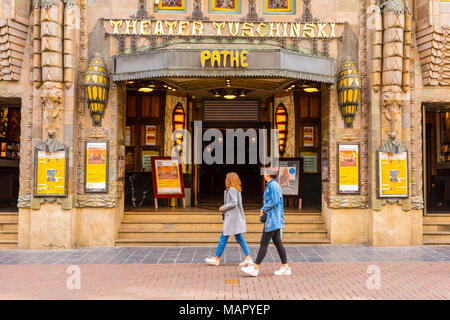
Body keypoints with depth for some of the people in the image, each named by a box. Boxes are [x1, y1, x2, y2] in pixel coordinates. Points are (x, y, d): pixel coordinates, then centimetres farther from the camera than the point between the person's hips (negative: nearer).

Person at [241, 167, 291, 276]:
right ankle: (285, 267, 12)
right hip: (276, 219, 10)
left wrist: (264, 209, -9)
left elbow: (274, 201, -22)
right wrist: (264, 209, 9)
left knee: (264, 243, -5)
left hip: (272, 219, -10)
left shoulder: (273, 185, -14)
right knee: (277, 243, 10)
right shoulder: (274, 185, 16)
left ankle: (255, 268, -1)